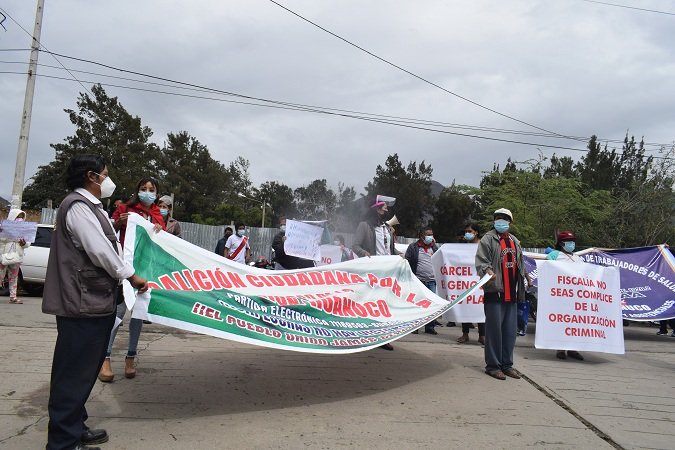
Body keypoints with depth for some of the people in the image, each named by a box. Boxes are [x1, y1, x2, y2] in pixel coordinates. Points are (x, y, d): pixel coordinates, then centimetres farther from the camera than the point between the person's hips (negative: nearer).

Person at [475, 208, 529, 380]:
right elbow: (481, 261, -14)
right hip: (494, 291, -7)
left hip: (511, 293, 7)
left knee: (510, 331, 11)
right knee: (494, 329, -3)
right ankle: (493, 365, 7)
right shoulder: (488, 239, -4)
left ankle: (507, 364, 21)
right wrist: (487, 271, -32)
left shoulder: (515, 242, 17)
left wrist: (526, 276, 23)